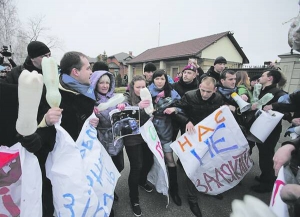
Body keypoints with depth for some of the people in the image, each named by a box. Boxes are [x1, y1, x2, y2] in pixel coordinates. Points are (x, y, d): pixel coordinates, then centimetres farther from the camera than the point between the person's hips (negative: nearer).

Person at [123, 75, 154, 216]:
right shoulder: (127, 98, -10)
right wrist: (138, 106, -44)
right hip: (133, 139, -5)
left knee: (149, 161, 16)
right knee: (136, 167, -1)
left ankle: (142, 181, 48)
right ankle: (134, 199, 21)